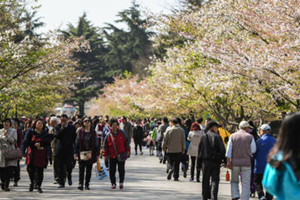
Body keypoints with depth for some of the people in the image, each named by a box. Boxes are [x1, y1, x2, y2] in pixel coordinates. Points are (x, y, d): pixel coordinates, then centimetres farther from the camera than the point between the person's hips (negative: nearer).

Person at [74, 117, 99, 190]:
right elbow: (77, 143, 6)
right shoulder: (80, 131, 4)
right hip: (81, 153, -1)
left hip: (90, 154, 1)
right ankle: (81, 184, -11)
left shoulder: (93, 132, 5)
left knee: (89, 170, 4)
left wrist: (97, 154, 5)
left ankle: (87, 185, 11)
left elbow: (96, 144, 8)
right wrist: (76, 153, 0)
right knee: (81, 169, -8)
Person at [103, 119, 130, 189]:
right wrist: (105, 154, 5)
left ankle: (121, 182, 14)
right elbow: (106, 146, 7)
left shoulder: (121, 134, 4)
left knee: (121, 169, -3)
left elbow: (125, 142, 11)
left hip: (121, 154, 0)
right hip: (112, 156, 0)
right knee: (112, 170, 1)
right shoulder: (109, 135, 2)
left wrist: (127, 150, 6)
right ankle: (113, 183, 12)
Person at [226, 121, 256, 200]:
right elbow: (253, 150, -1)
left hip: (235, 162, 2)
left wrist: (228, 161, -4)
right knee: (246, 184, 4)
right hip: (246, 163, -2)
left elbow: (229, 150, -3)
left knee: (234, 181, 16)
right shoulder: (250, 137, -1)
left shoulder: (233, 136, 3)